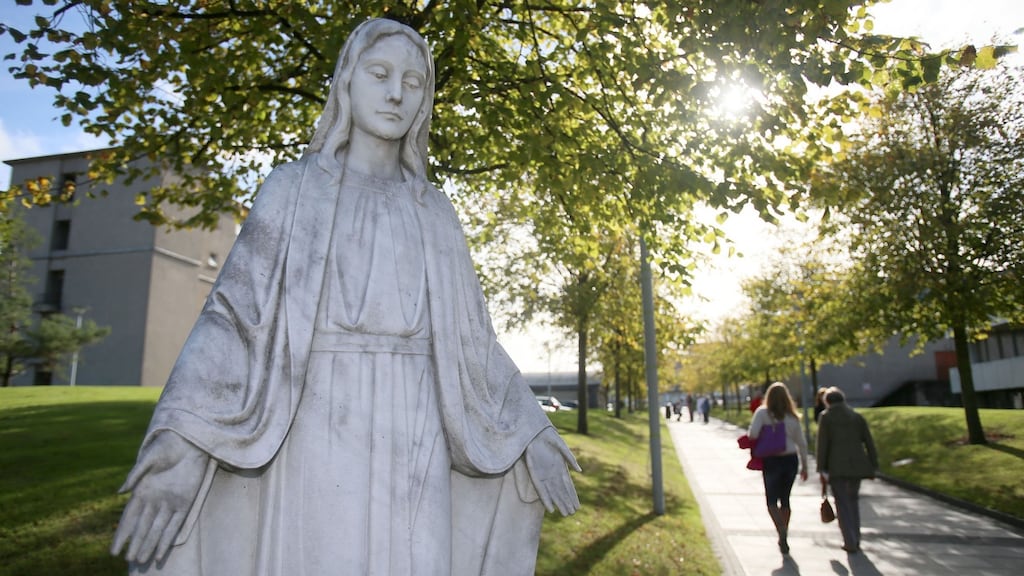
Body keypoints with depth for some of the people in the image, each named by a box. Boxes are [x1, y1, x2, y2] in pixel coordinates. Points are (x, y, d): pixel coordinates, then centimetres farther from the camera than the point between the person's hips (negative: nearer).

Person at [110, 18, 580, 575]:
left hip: (409, 438, 3)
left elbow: (468, 336, 14)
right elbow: (235, 310, -2)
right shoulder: (294, 188, 8)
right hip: (321, 432, -2)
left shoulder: (433, 213, 16)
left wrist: (531, 434, 7)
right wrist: (182, 443, -16)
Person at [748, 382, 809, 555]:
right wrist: (804, 466, 16)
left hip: (771, 461, -4)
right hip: (791, 459, 4)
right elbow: (801, 443, 7)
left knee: (772, 501, 5)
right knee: (785, 499, 16)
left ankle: (782, 532, -16)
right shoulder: (792, 417, 4)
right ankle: (784, 538, 21)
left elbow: (752, 435, -17)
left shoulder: (762, 413, -7)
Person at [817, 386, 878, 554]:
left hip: (837, 466, -4)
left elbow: (822, 444, -7)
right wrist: (874, 465, 11)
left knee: (842, 503, 3)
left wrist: (821, 469, -5)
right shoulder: (857, 416, 10)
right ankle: (855, 538, 24)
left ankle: (850, 542, -1)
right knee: (853, 499, 20)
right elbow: (869, 442, 7)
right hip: (857, 464, 4)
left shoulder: (826, 417, -1)